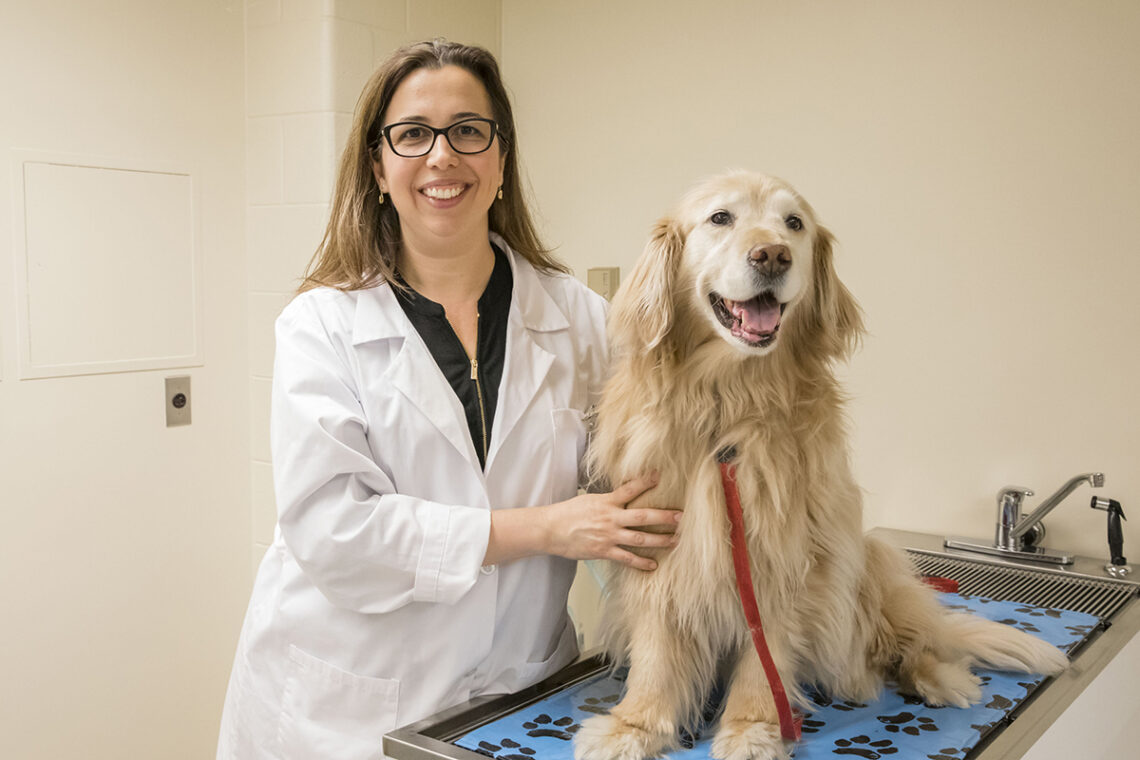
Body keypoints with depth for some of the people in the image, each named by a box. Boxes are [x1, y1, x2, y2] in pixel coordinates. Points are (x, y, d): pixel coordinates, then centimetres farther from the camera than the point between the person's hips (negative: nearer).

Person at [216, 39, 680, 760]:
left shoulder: (579, 317, 1)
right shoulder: (322, 324, -7)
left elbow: (620, 492, 3)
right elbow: (327, 523, -17)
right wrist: (539, 530, -20)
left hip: (518, 693, 2)